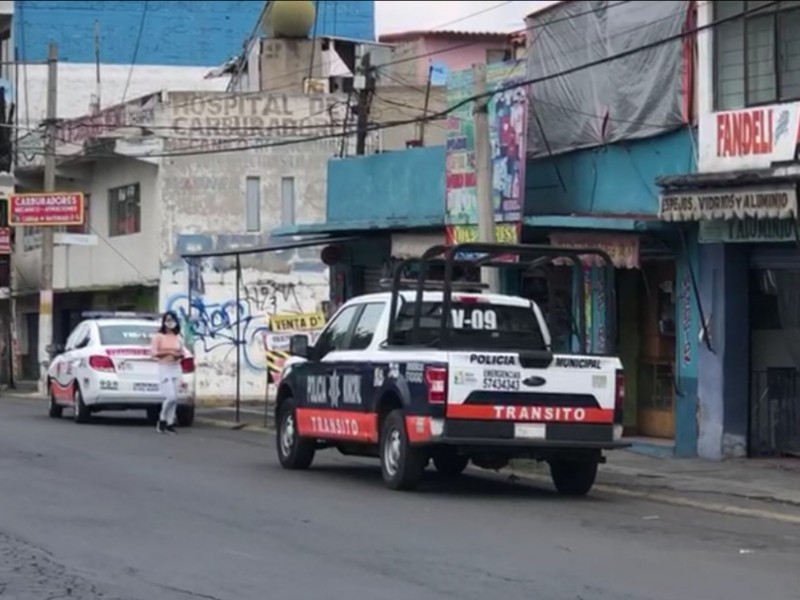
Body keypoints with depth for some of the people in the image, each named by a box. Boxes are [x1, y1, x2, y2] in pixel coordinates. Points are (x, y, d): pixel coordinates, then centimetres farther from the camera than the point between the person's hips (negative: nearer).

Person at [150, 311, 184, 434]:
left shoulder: (178, 337, 10)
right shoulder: (159, 336, -3)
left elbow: (182, 353, 17)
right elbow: (153, 352, -8)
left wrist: (179, 355, -5)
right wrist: (167, 352, -16)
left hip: (176, 369, 5)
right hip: (164, 368, -5)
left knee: (174, 398, 2)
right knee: (170, 397, -15)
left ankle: (170, 424, 8)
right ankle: (162, 420, 4)